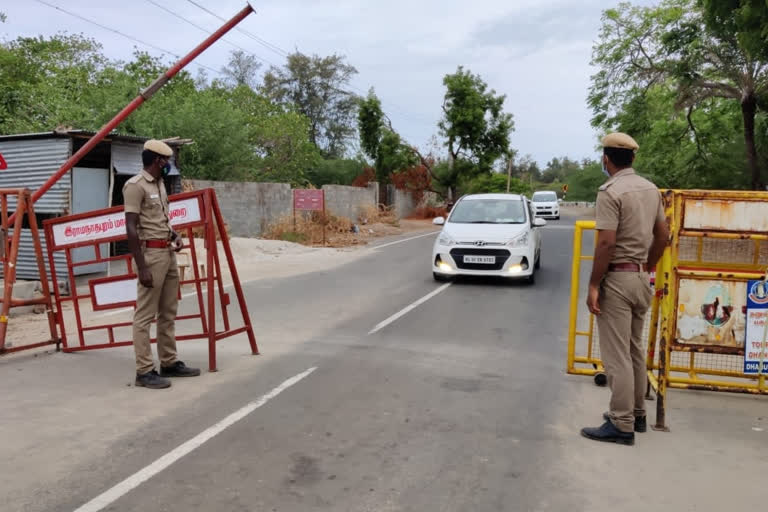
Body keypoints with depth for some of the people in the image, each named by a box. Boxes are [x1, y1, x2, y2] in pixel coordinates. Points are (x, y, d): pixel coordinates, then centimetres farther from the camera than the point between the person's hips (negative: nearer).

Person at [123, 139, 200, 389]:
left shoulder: (160, 183, 15)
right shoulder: (136, 185, -13)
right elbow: (131, 229, -18)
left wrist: (175, 235, 7)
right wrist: (141, 267, -22)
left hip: (168, 252, 10)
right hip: (151, 253, -10)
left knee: (168, 312, 14)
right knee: (145, 314, -4)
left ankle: (169, 363, 23)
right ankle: (144, 371, 0)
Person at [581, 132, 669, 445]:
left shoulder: (611, 192, -16)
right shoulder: (651, 189, 9)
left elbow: (606, 243, -21)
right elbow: (663, 235, 14)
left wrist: (593, 285, -16)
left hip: (617, 279, -8)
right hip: (641, 278, 8)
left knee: (617, 355, -2)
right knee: (635, 350, 18)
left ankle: (622, 425, 3)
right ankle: (637, 414, 29)